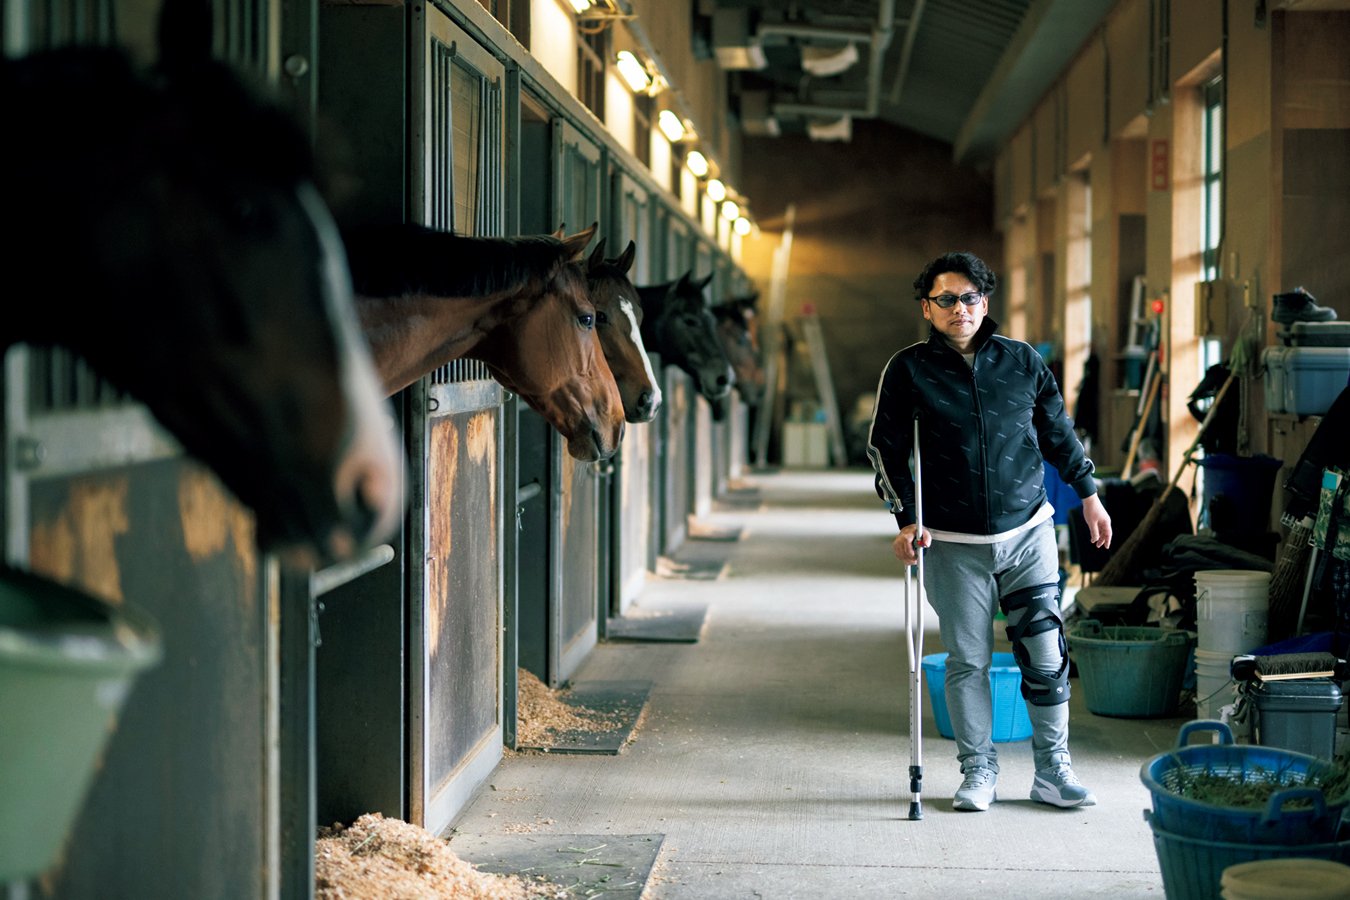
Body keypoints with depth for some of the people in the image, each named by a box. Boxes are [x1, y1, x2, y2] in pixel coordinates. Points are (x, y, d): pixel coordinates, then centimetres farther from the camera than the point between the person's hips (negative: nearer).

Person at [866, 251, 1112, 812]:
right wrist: (908, 520, -6)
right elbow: (885, 449, 3)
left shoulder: (1023, 362, 4)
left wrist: (1088, 495, 18)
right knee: (968, 661, 3)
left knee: (1046, 653, -1)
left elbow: (1059, 432, 16)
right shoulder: (908, 371, -1)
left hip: (1028, 533, 1)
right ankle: (978, 772, 16)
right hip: (954, 545, -1)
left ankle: (1053, 770, 12)